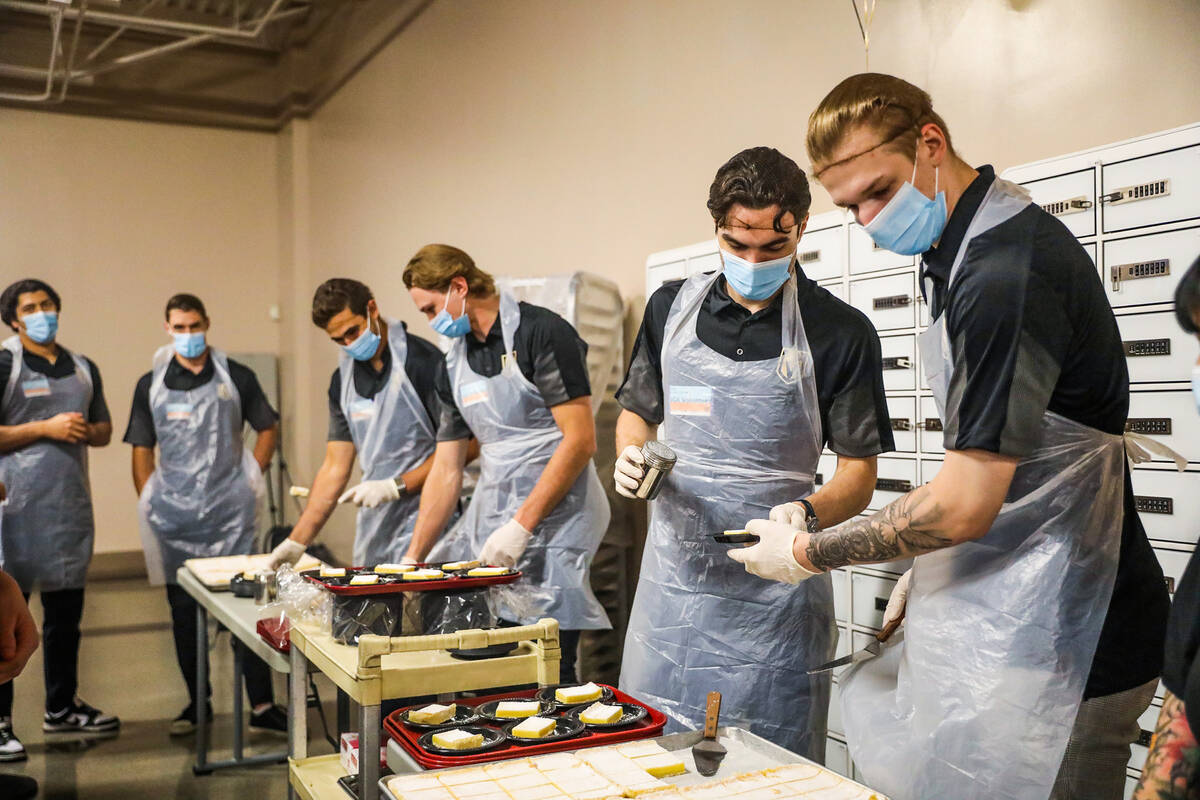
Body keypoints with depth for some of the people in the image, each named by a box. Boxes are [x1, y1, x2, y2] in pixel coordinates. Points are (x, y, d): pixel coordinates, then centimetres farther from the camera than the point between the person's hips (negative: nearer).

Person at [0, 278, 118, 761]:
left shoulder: (83, 369, 15)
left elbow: (104, 430, 21)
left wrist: (83, 430, -1)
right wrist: (46, 428, -14)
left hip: (71, 506, 6)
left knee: (66, 613, 14)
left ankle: (61, 707, 27)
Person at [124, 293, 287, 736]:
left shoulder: (236, 377, 5)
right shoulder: (151, 385, 8)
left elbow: (268, 428, 12)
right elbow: (141, 450, 11)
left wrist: (252, 479, 2)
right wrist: (150, 503, 2)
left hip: (230, 511, -2)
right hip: (175, 515, 2)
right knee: (184, 610, 10)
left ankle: (262, 706, 1)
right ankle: (198, 700, 24)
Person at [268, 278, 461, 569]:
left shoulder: (425, 361, -9)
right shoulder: (342, 381, 11)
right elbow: (335, 468, 12)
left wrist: (394, 487, -16)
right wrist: (297, 541, 6)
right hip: (373, 528, 6)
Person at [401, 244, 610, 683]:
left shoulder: (542, 334, -9)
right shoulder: (453, 366, 14)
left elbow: (580, 440, -15)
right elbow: (446, 472, 16)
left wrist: (521, 525, -17)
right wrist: (414, 557, 11)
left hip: (552, 518, -7)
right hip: (488, 517, 7)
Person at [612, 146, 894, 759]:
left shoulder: (842, 333, -6)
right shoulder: (671, 307, 4)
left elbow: (859, 472, -3)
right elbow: (636, 412, 16)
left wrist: (808, 514, -23)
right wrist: (632, 456, -6)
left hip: (775, 594, -3)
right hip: (673, 576, 3)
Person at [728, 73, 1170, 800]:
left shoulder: (1008, 270, -24)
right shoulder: (961, 254, 7)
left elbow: (964, 508, -24)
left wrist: (806, 553, -12)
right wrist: (929, 574, 15)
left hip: (1061, 644, -9)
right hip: (1007, 616, 9)